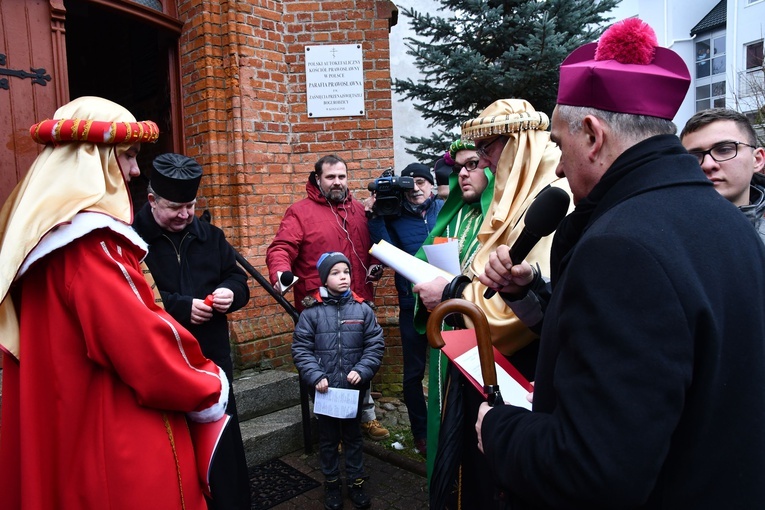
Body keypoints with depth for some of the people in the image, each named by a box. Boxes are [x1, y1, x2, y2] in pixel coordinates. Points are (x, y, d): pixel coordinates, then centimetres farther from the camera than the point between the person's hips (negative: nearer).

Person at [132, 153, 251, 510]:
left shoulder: (210, 236, 8)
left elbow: (237, 279, 14)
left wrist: (230, 293, -9)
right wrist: (180, 307, -20)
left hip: (212, 358, 5)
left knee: (223, 442, 17)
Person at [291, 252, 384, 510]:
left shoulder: (363, 309, -4)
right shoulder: (312, 311, -7)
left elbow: (375, 344, -1)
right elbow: (300, 348, -5)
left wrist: (362, 370, -13)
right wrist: (315, 376, -15)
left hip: (353, 387, 1)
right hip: (324, 388, -1)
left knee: (353, 435, 17)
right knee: (327, 437, 16)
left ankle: (356, 482, 34)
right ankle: (331, 483, 34)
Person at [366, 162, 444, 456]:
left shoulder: (446, 209, 2)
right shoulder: (394, 217, 2)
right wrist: (374, 216, -14)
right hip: (412, 304, 0)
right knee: (414, 373, 9)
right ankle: (421, 433, 28)